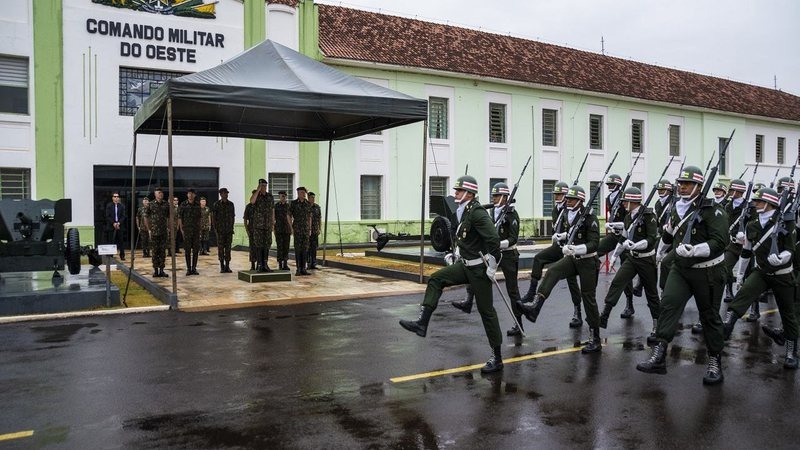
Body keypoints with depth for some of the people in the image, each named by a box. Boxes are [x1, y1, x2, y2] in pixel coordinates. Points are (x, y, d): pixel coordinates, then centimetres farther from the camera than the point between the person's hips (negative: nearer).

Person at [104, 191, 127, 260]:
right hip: (111, 226, -1)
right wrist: (113, 223, -12)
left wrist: (119, 223, -10)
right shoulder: (109, 205, 5)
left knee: (121, 241, 2)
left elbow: (123, 216, 5)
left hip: (120, 226, 1)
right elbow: (107, 216, -1)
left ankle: (122, 255, 5)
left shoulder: (122, 206, 9)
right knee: (111, 241, -3)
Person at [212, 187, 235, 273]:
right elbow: (213, 217, -1)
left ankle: (227, 266, 6)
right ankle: (222, 267, 4)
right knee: (220, 248, -1)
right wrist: (215, 228, -7)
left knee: (228, 247, 2)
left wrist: (232, 227, 7)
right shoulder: (216, 204, -1)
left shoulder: (231, 204, 9)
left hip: (229, 230, 3)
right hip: (220, 230, -3)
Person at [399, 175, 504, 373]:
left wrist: (492, 266, -23)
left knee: (486, 310, -2)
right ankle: (422, 323, -1)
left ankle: (497, 358, 9)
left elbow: (493, 238, -28)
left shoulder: (477, 212, -20)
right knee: (435, 279, 1)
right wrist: (454, 254, 16)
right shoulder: (464, 212, 10)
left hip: (479, 268, -9)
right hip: (465, 265, 9)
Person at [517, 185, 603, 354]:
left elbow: (594, 243, -23)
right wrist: (561, 238, -4)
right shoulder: (566, 216, 3)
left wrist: (577, 249, -37)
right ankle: (534, 307, -37)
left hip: (588, 261, -5)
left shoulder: (590, 217, -16)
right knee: (552, 272, -23)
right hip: (572, 258, 5)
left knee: (588, 297, 0)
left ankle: (595, 340, 11)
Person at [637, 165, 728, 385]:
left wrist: (693, 250, -32)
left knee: (710, 316, 6)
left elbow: (720, 241, -21)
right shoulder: (678, 208, 9)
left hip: (707, 272, -5)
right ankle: (658, 356, -17)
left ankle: (715, 363, 21)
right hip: (680, 268, 5)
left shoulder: (712, 210, -12)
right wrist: (660, 252, 39)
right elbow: (669, 233, 28)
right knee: (668, 304, -13)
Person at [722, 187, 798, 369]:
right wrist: (740, 274, 18)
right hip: (761, 272, 3)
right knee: (743, 294, -25)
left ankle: (791, 353, 21)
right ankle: (725, 328, -38)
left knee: (788, 314, 6)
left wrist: (780, 258, -33)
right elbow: (746, 252, 13)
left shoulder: (785, 223, -12)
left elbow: (790, 251, -10)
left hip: (782, 276, -3)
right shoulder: (752, 226, 2)